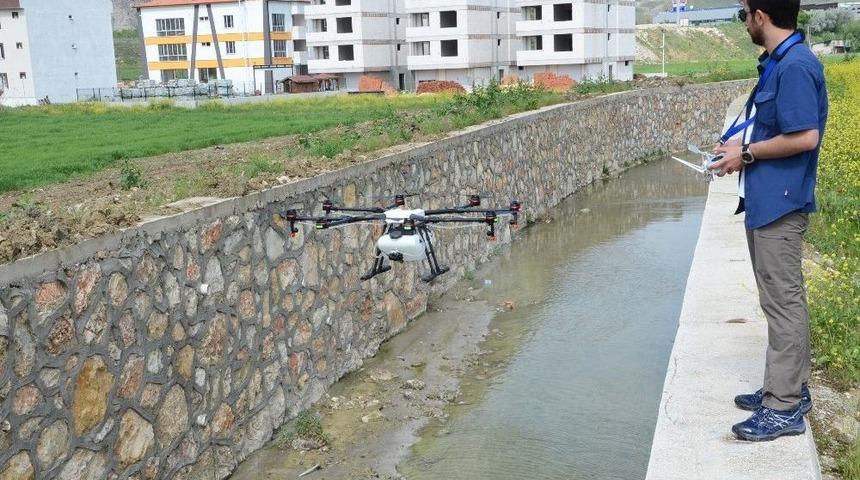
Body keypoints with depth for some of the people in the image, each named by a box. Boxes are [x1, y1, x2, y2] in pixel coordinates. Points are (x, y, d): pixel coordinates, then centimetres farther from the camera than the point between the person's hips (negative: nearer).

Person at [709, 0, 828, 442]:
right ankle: (789, 387, 28)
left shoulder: (795, 66, -18)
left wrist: (747, 153, -13)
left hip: (780, 203, -10)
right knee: (782, 299, 16)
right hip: (768, 201, 10)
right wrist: (743, 147, 8)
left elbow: (805, 137, -23)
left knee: (783, 300, -4)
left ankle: (784, 408, 4)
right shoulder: (779, 63, 12)